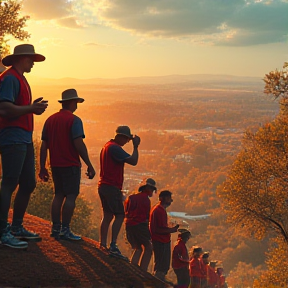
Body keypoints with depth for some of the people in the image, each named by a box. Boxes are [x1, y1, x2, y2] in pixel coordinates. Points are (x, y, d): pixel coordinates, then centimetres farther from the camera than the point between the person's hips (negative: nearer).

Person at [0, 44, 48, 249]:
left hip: (24, 139, 10)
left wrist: (34, 107, 11)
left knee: (29, 183, 13)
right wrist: (31, 108, -17)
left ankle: (17, 227, 23)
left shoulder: (21, 79, 21)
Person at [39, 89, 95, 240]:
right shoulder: (74, 120, -9)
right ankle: (65, 230, -6)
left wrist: (42, 167, 14)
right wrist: (89, 165, -13)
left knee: (58, 195, 13)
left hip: (55, 165, 7)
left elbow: (44, 145, 10)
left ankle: (55, 228, 12)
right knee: (71, 195, -3)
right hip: (71, 165, -7)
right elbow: (79, 144, -17)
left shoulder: (50, 120, 11)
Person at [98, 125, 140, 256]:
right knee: (120, 215, -8)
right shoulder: (115, 148, -16)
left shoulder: (107, 146, 17)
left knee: (108, 215, 13)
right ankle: (113, 245, -13)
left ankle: (103, 244, 13)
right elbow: (133, 161, -21)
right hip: (112, 187, -10)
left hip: (103, 186, 10)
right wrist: (135, 146, -10)